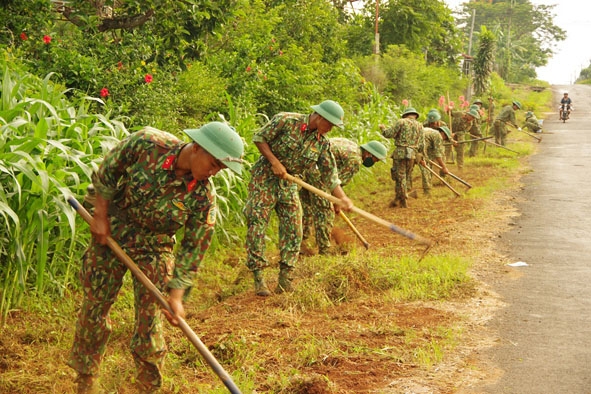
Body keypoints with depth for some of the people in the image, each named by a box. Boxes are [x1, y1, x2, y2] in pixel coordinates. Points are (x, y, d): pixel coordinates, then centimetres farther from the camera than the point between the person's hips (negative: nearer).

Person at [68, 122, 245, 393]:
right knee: (94, 308, 8)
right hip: (110, 236, 1)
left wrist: (176, 294, -16)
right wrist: (101, 216, -7)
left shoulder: (204, 197, -22)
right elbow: (107, 172, -8)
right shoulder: (146, 143, -24)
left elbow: (194, 246, -15)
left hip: (154, 251, 0)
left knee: (150, 322, 0)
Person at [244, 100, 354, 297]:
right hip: (265, 178, -5)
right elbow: (259, 138, -9)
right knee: (257, 225, -9)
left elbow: (330, 174, 0)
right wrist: (275, 162, -18)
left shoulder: (322, 143, 0)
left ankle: (285, 278, 8)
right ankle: (258, 278, -5)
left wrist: (343, 198, -13)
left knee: (293, 230, 0)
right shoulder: (285, 120, -15)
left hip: (289, 185, 5)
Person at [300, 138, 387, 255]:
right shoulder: (355, 160, -10)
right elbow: (339, 182, -8)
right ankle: (324, 248, 3)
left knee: (307, 207, 19)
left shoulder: (351, 145, 18)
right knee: (325, 210, -2)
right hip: (315, 171, -10)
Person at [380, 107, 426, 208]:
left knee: (400, 177, 1)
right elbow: (421, 144, 11)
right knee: (407, 176, 13)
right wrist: (422, 157, 19)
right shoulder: (419, 126, 12)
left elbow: (389, 134, -5)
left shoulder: (401, 122, -1)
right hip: (413, 155, 4)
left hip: (400, 153, -4)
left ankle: (403, 202, 1)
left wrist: (383, 128, 14)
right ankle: (398, 199, 16)